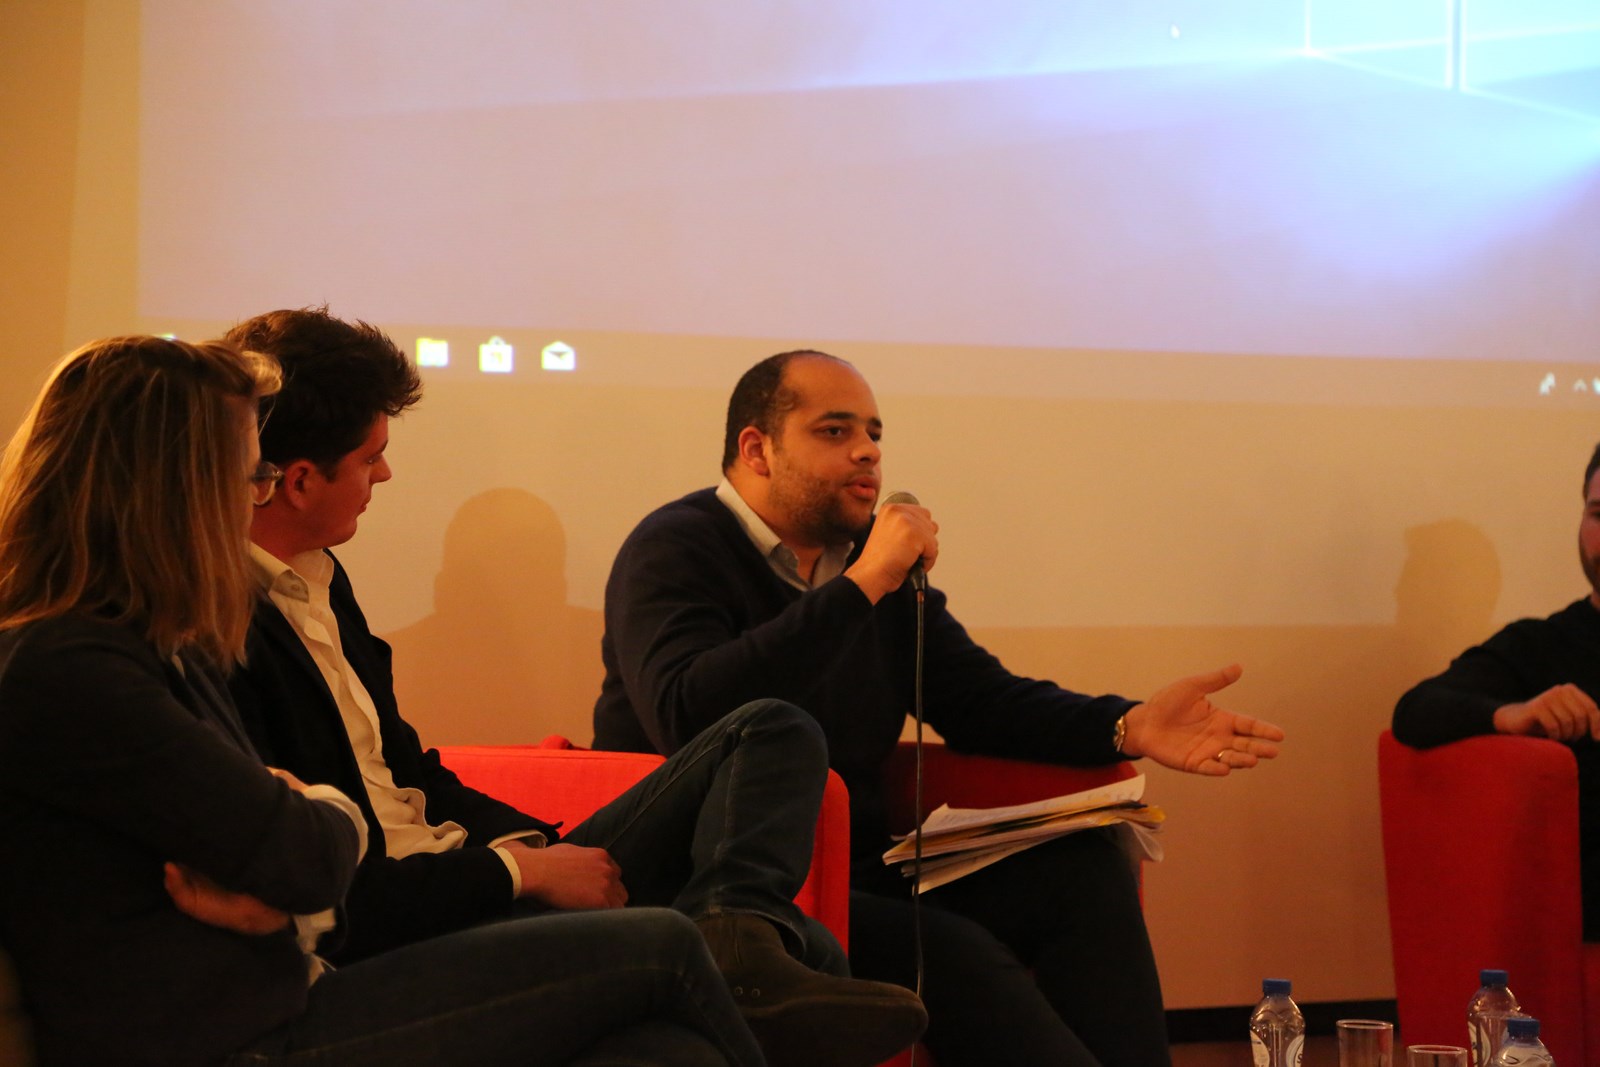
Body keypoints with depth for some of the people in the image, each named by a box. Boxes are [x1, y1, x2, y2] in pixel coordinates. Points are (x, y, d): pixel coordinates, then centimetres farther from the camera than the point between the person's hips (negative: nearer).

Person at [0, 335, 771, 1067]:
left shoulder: (160, 647, 15)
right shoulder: (64, 675, -17)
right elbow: (310, 860, -16)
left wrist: (275, 890, -11)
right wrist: (329, 811, 8)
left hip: (280, 1000, 10)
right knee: (656, 952, -10)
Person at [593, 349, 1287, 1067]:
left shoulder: (882, 562, 16)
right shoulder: (674, 550, -8)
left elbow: (982, 699, 16)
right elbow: (688, 718, -27)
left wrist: (1128, 728, -4)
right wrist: (861, 586, -24)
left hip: (859, 867, 8)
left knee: (1085, 872, -11)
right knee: (955, 953, -29)